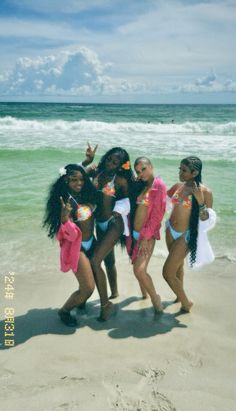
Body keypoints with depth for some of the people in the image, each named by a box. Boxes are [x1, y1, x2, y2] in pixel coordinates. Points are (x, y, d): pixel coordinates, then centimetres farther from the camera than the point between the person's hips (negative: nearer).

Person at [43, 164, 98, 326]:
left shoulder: (86, 194, -4)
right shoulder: (67, 201, -23)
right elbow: (71, 233, -27)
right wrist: (65, 218, -47)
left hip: (91, 242, 8)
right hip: (77, 246, -7)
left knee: (94, 277, 19)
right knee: (88, 288, -6)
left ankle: (81, 303, 46)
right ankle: (64, 311, 20)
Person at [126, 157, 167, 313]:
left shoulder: (159, 185, -11)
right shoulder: (139, 184, 9)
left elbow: (158, 215, -14)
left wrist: (146, 237, -15)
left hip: (148, 234, -6)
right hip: (134, 233, 7)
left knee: (139, 270, -16)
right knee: (137, 265, 15)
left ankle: (156, 299, 6)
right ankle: (144, 293, 39)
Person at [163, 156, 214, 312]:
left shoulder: (205, 192, -16)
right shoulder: (178, 186, -1)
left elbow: (205, 218, -14)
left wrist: (200, 200, -29)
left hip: (186, 236, -6)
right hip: (170, 229, 6)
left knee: (168, 273, -7)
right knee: (178, 265, 24)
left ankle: (186, 302, 17)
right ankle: (180, 295, 47)